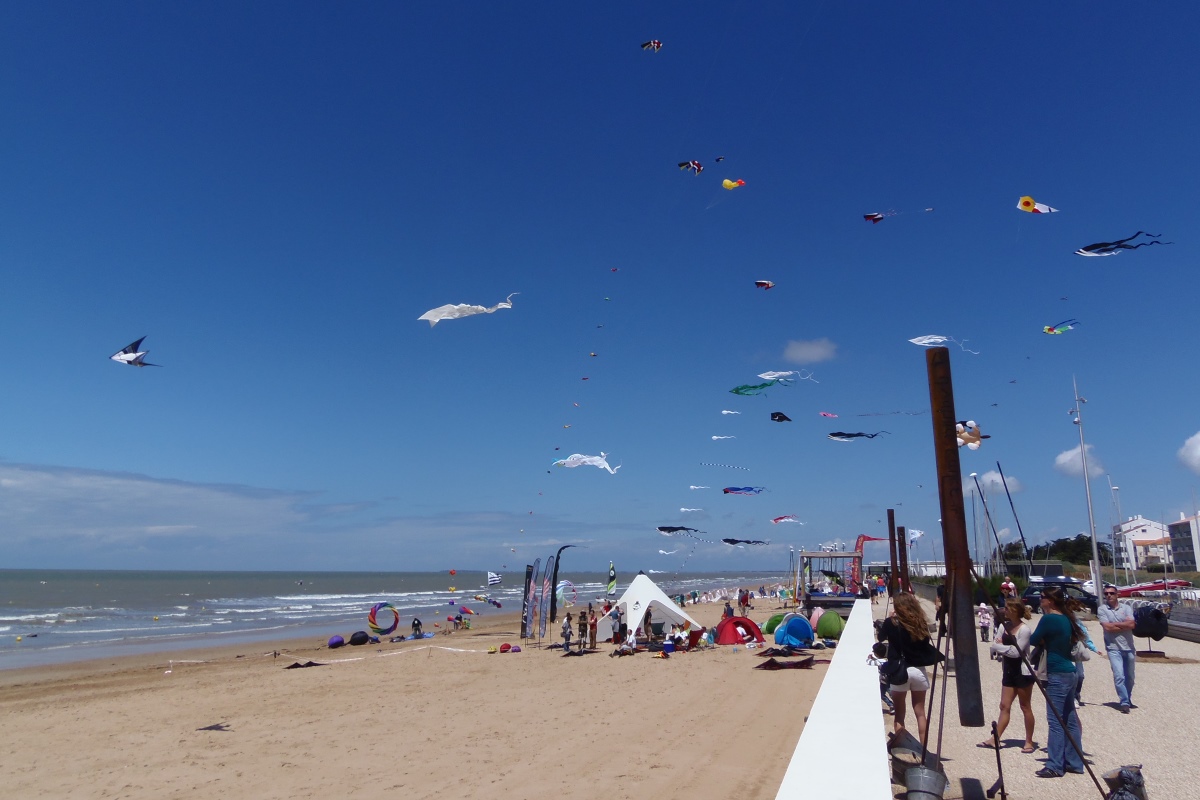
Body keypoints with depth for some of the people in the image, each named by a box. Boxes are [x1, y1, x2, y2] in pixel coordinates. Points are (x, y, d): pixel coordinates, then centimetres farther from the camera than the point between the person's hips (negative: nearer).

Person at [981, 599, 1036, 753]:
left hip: (1023, 673, -7)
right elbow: (995, 647, 9)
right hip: (1008, 671, 7)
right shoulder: (1005, 626, 6)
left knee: (1025, 707, 4)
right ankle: (995, 739, 8)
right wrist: (998, 646, -12)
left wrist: (999, 646, -11)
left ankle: (1029, 742, 16)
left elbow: (1016, 652, -21)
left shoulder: (1024, 630, -16)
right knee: (1004, 706, 7)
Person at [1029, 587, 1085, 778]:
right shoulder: (1066, 619, 11)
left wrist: (1041, 640, 13)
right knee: (1070, 720, 14)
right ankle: (1074, 762, 21)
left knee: (1055, 721, -6)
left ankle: (1055, 766, -3)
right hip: (1069, 673, 9)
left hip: (1057, 675, -9)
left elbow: (1034, 640, -8)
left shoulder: (1049, 619, -16)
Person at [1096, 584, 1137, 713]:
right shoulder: (1102, 609, -3)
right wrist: (1125, 625, -7)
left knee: (1130, 677, 14)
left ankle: (1128, 700, 31)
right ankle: (1124, 703, -9)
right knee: (1119, 676, -13)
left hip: (1129, 647, 3)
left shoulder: (1126, 607, 3)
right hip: (1113, 648, -3)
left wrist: (1115, 624, -11)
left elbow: (1132, 624, -9)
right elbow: (1107, 627, -12)